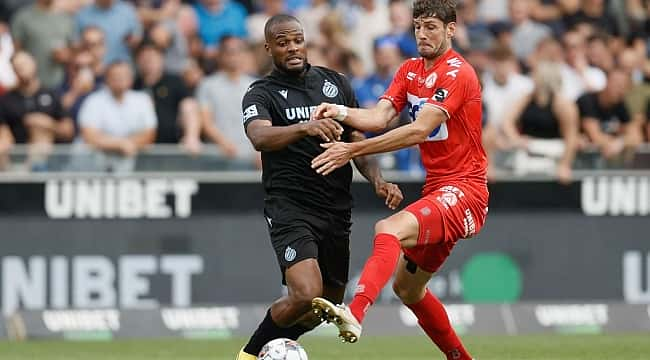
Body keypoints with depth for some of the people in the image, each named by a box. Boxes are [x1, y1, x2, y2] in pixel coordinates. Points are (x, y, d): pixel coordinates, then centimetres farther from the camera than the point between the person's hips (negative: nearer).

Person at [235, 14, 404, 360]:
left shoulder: (335, 83, 10)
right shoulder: (260, 94, -5)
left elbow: (355, 140, 18)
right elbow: (260, 137, -26)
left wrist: (377, 179, 0)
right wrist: (306, 127, -44)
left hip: (337, 211, 6)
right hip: (291, 210, -6)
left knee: (328, 305, 12)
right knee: (307, 295, -23)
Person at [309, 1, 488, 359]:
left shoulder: (457, 73, -13)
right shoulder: (410, 70, 13)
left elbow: (419, 131, -23)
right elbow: (380, 116, -1)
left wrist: (353, 150, -26)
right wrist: (340, 112, -22)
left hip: (463, 191, -10)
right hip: (436, 191, 10)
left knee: (388, 229, -33)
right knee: (407, 288, 17)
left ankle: (354, 315, -53)